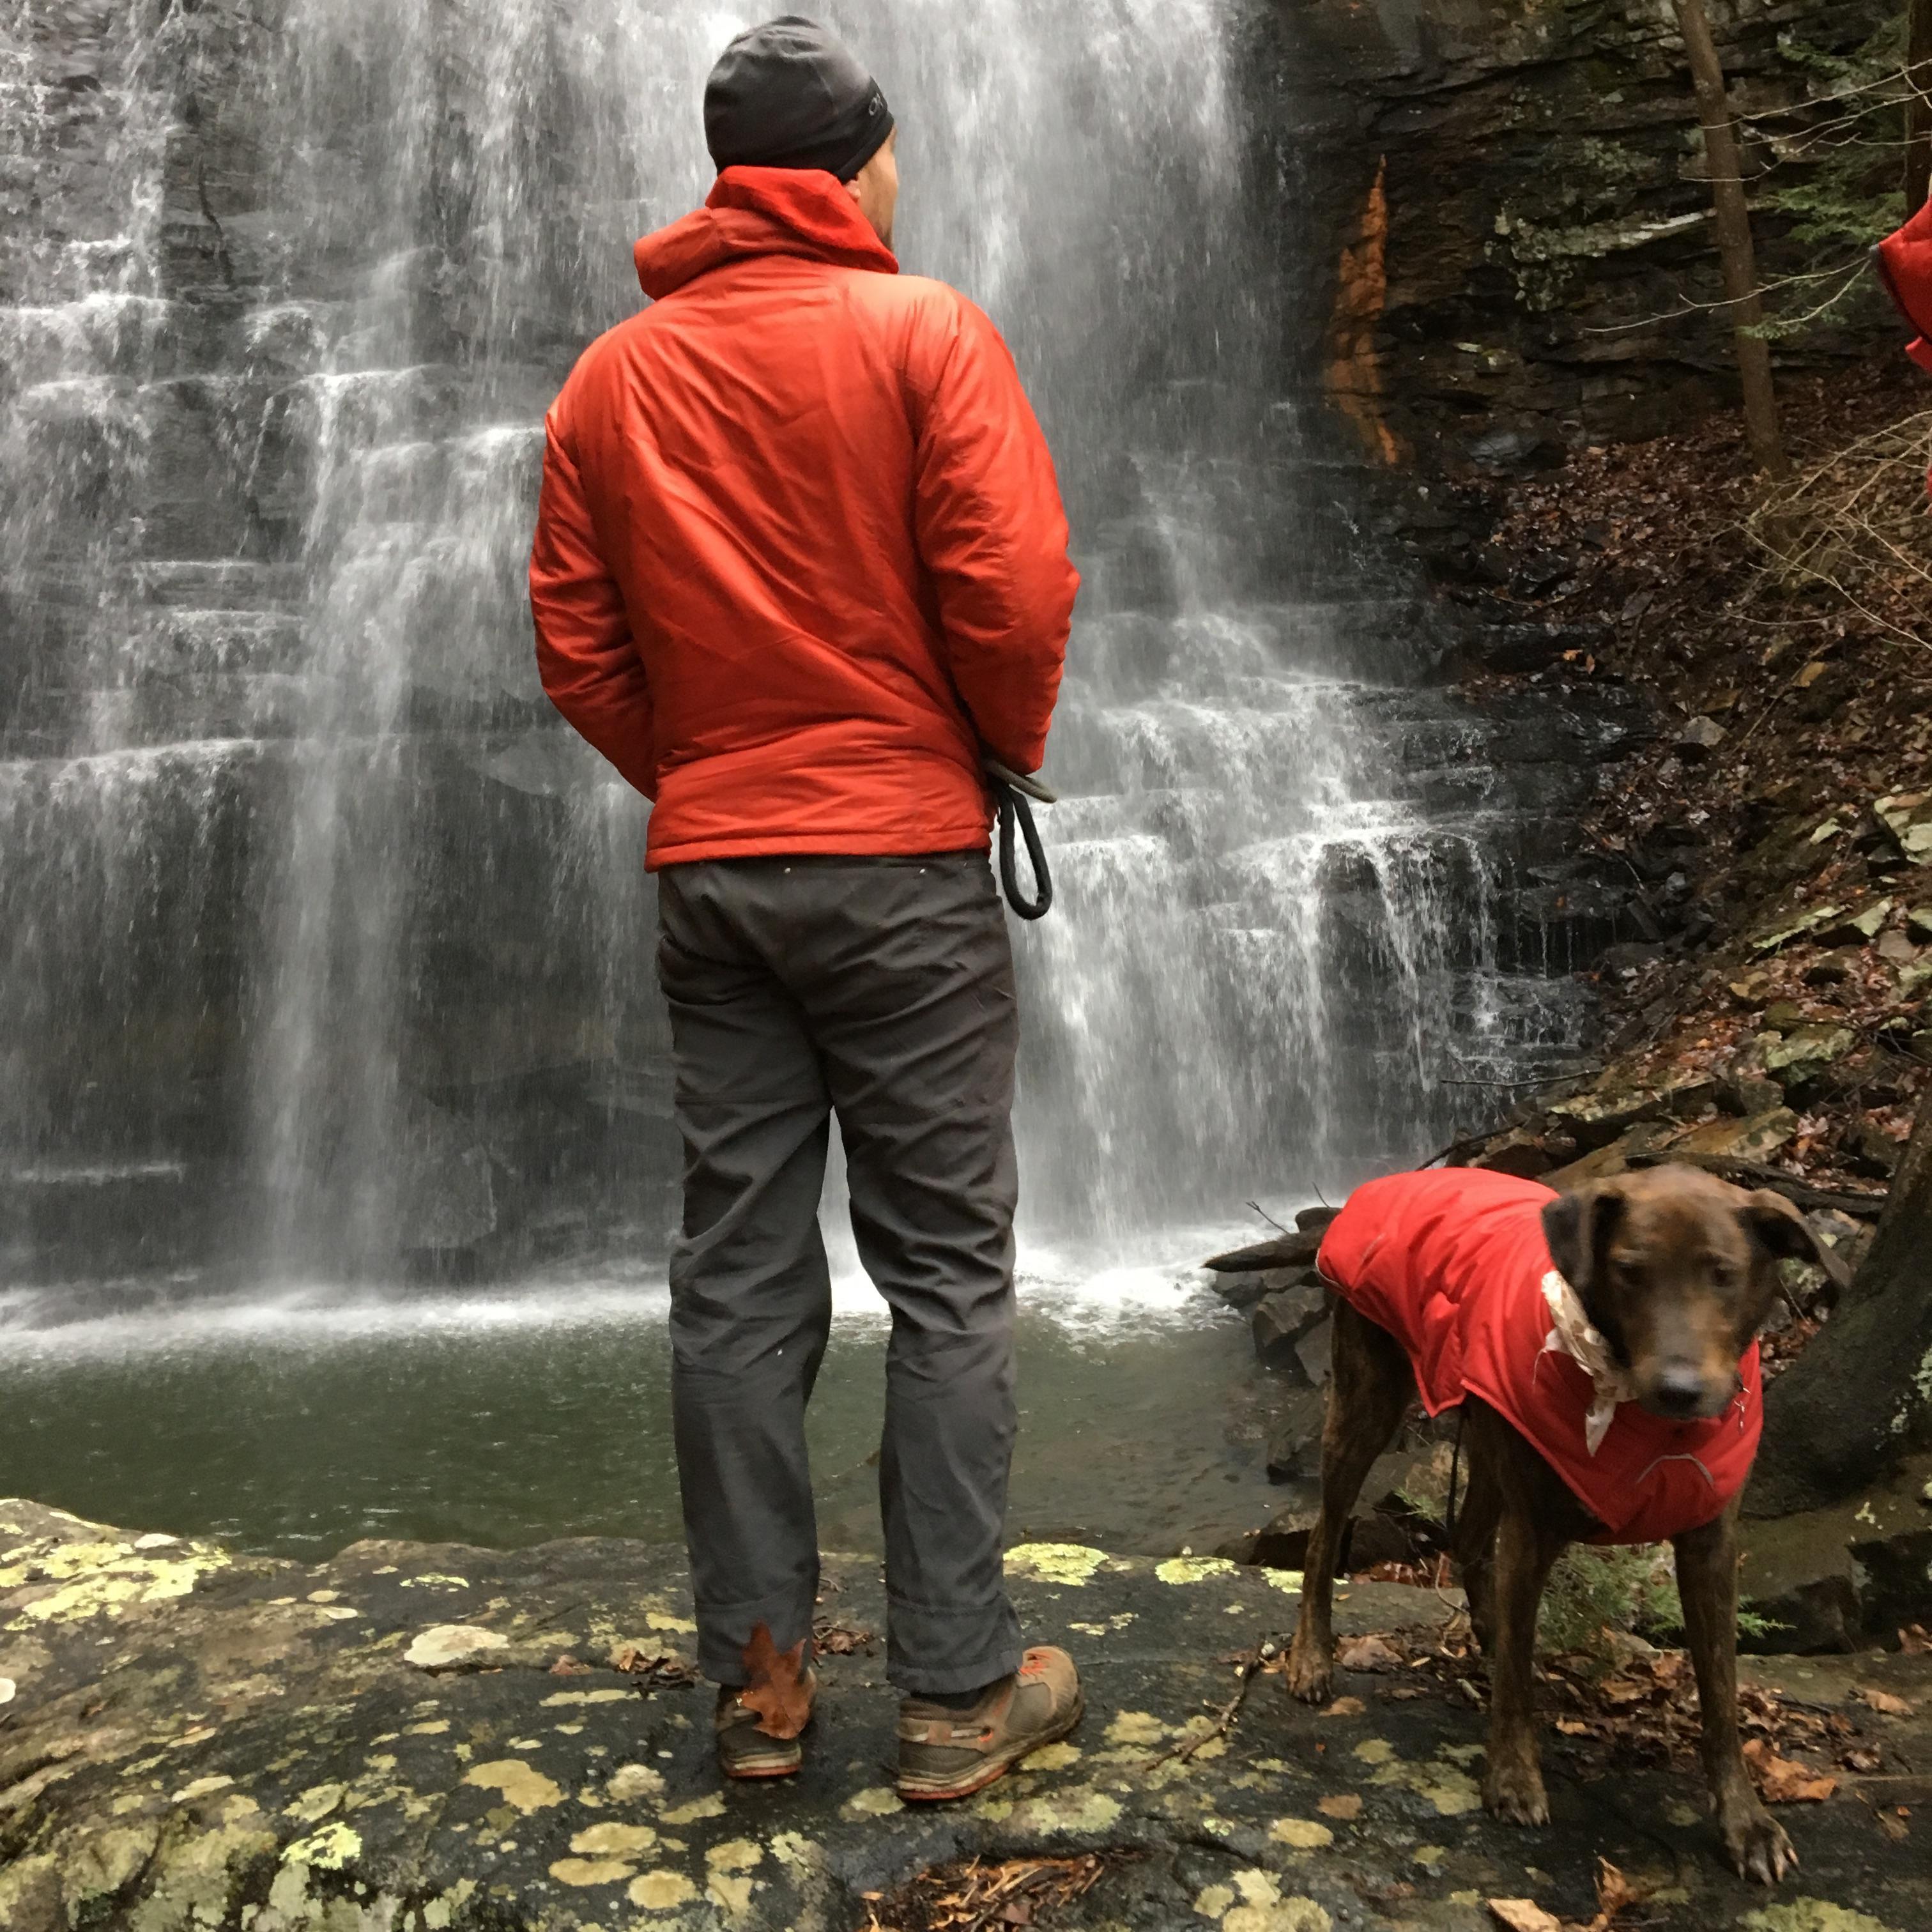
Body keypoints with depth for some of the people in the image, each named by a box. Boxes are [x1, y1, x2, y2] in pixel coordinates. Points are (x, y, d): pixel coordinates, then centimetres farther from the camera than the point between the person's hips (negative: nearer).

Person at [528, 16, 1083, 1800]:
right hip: (902, 864, -4)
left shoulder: (613, 375, 11)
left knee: (738, 1277, 9)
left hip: (706, 871, 4)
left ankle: (760, 1678, 18)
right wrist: (1011, 746, 5)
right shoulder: (924, 332, -2)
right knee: (947, 1273, 3)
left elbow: (576, 647, 8)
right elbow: (1015, 589, -11)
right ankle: (960, 1689, 10)